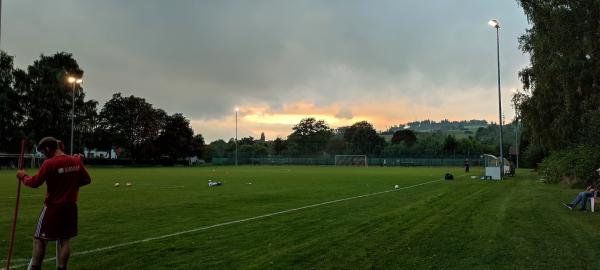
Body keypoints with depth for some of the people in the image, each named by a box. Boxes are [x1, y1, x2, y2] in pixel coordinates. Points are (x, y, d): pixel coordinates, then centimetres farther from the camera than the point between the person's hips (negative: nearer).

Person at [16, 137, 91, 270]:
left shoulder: (49, 163, -16)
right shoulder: (76, 161, 0)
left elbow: (35, 183, -10)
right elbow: (87, 179, 7)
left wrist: (23, 176, 7)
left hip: (53, 207, -5)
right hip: (70, 207, 5)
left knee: (39, 240, 8)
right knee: (64, 239, 12)